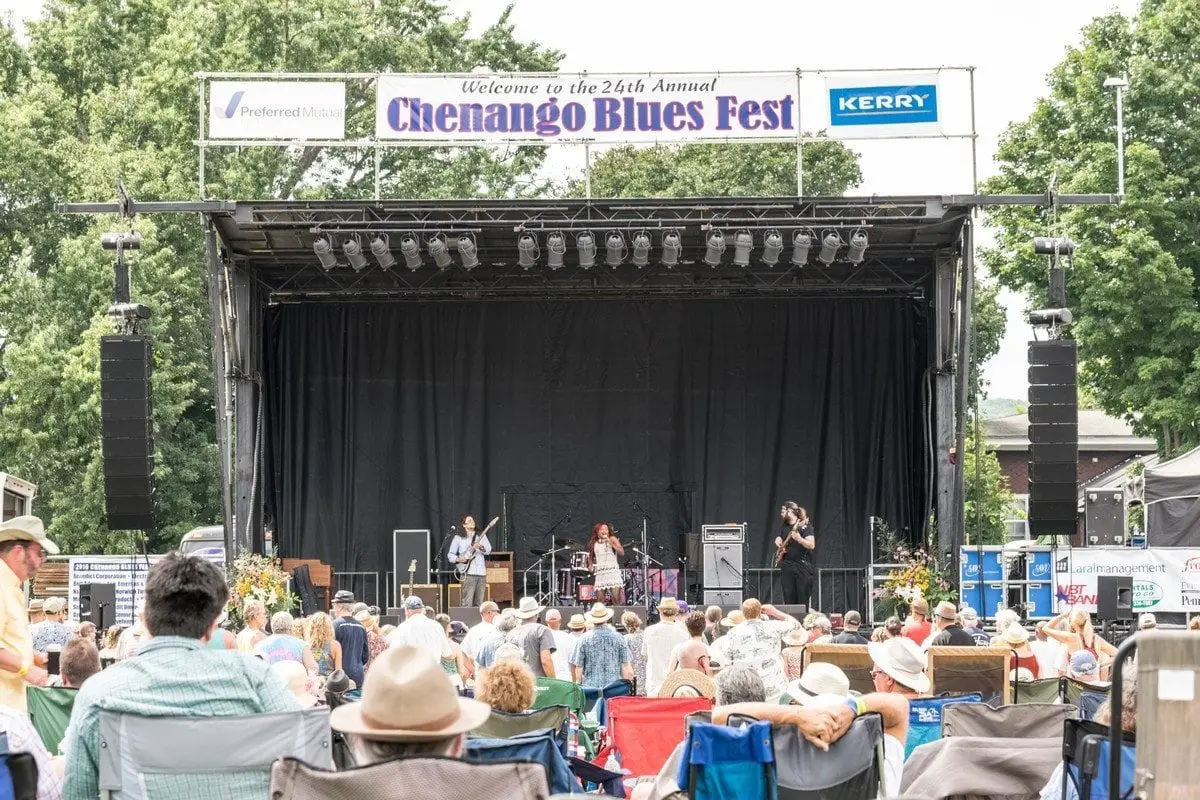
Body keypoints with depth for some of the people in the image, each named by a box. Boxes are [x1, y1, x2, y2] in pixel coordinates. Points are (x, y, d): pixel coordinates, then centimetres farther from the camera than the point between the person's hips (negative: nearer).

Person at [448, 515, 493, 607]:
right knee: (467, 603, -12)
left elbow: (488, 550, 1)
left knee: (479, 603, 5)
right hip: (468, 572, -3)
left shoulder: (481, 536, 14)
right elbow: (450, 555, 8)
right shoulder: (458, 538, 7)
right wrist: (458, 559, -11)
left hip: (481, 572, 3)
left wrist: (480, 547, -19)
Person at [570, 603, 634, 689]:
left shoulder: (585, 639, 0)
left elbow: (578, 666, 1)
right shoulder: (617, 637, 2)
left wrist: (578, 683, 13)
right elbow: (625, 665, 5)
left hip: (590, 687, -1)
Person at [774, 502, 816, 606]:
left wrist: (799, 539, -34)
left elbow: (812, 545, -18)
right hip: (787, 567, 6)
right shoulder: (784, 526, 13)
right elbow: (779, 538, 32)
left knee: (803, 600, -8)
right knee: (789, 600, 3)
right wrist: (778, 541, 8)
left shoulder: (805, 526, -8)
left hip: (802, 566, -6)